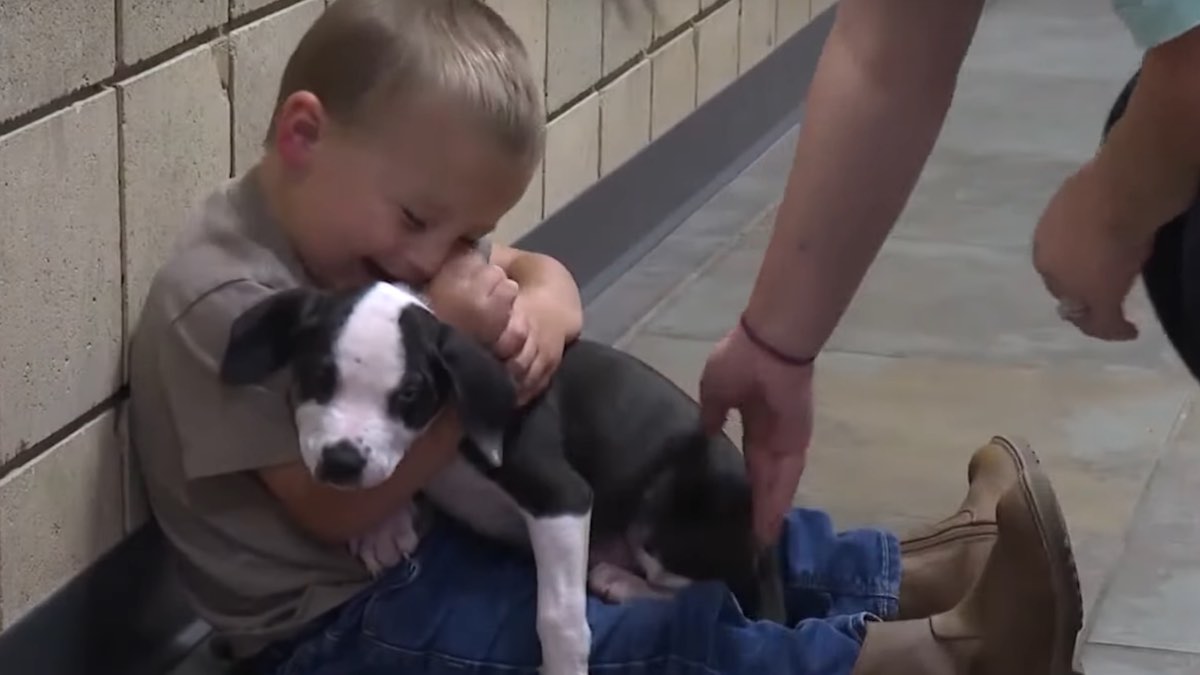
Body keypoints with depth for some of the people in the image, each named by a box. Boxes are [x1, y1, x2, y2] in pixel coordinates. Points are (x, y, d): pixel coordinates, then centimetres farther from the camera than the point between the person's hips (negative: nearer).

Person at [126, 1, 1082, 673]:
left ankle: (928, 570, 6)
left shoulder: (365, 228, 1)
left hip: (430, 530, 10)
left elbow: (541, 271, 9)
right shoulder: (224, 302, -26)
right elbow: (338, 507, -25)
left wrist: (537, 316, -17)